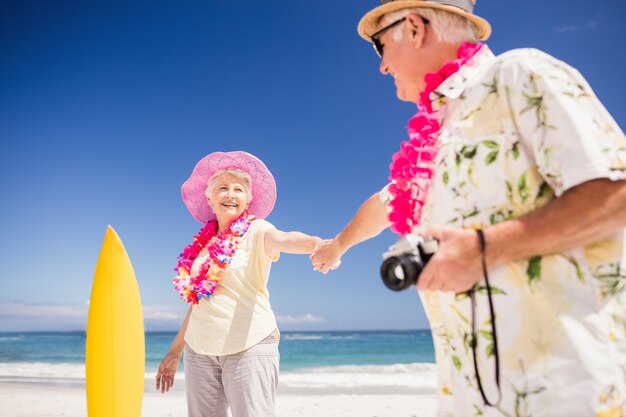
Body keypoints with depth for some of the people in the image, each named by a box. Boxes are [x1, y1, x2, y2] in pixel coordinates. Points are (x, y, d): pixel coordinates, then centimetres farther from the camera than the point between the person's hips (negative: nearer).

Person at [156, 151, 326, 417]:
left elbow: (283, 239, -27)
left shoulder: (256, 231, -3)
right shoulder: (205, 242, 13)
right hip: (199, 350, 5)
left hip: (249, 346, -5)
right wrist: (175, 351, 22)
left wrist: (316, 244, -49)